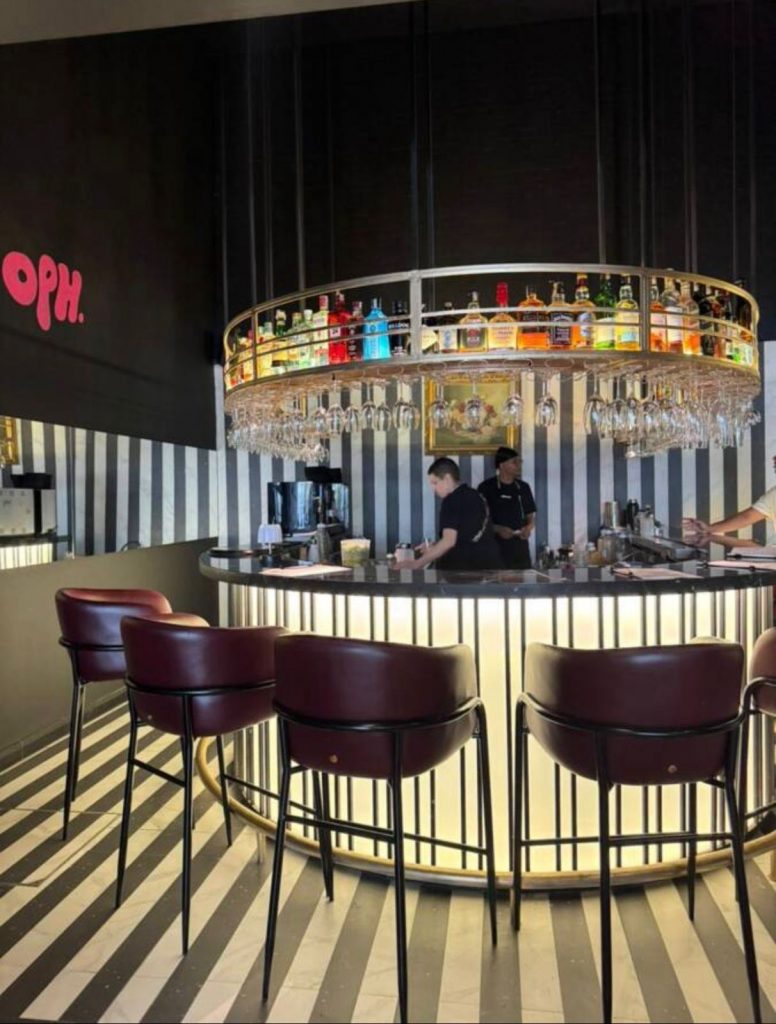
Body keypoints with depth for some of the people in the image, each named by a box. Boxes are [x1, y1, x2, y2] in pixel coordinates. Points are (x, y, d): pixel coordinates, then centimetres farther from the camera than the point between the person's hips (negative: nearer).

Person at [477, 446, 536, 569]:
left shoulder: (523, 487, 11)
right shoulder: (486, 487, -5)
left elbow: (531, 514, 18)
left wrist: (529, 527, -4)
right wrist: (498, 529, -19)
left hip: (520, 546, 5)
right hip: (496, 547, -5)